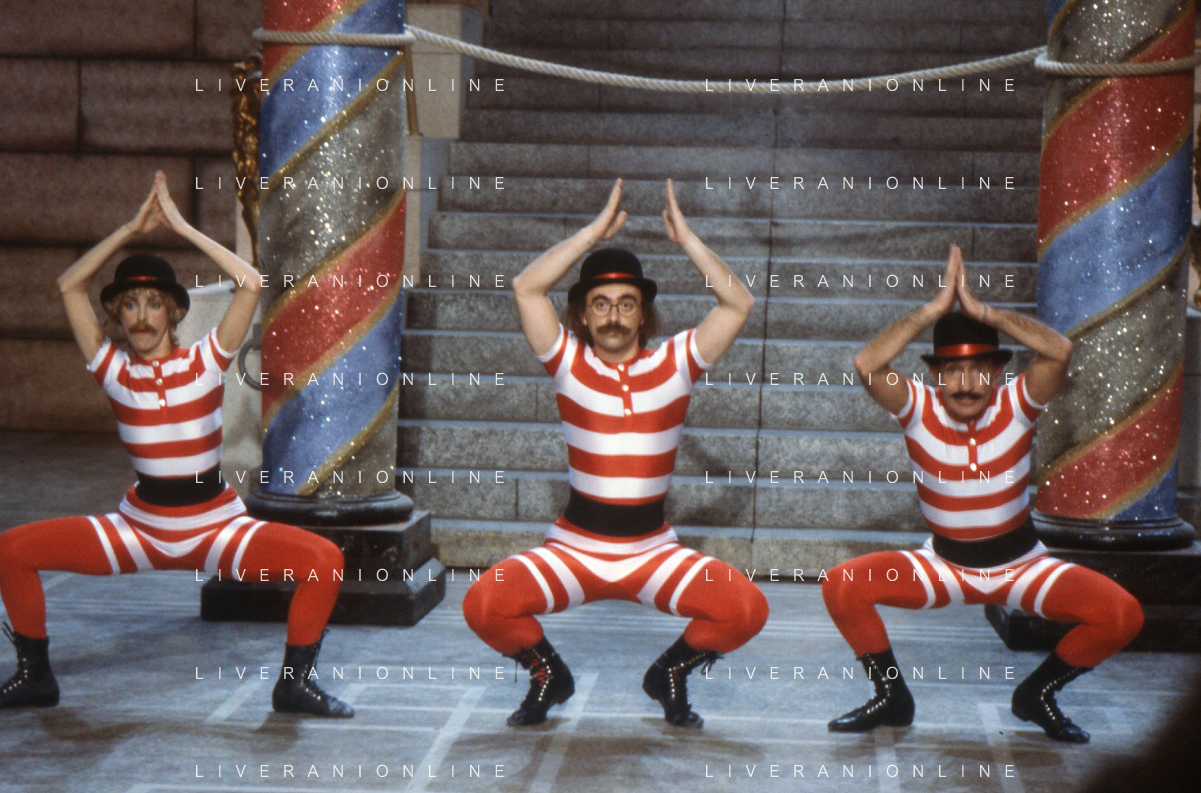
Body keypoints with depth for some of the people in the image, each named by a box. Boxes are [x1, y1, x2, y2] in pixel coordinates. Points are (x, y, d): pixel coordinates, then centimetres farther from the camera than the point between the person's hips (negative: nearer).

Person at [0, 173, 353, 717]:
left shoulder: (205, 363, -5)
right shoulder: (114, 371, -1)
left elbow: (250, 283, -15)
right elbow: (68, 286, -6)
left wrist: (180, 226, -12)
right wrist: (134, 228, -8)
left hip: (217, 528, -1)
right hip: (137, 529, 2)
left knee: (324, 560, -24)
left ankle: (295, 682, -4)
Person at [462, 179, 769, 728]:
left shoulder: (674, 364, 1)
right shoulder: (569, 364, -1)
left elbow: (738, 303, -7)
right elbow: (526, 287, -13)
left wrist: (686, 239, -10)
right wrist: (596, 231, -12)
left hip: (654, 551, 1)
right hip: (574, 547, 0)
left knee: (746, 609, -22)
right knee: (484, 605, -24)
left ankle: (670, 672, 10)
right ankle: (548, 673, 10)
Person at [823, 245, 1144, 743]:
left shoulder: (1016, 407, -13)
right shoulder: (919, 411, -13)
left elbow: (1060, 351, -31)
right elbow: (867, 365, -31)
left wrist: (980, 310, -31)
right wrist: (936, 309, -31)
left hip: (1020, 564, 0)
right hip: (942, 565, 0)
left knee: (1122, 614, -22)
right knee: (841, 586, -23)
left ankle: (1037, 694, 6)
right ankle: (892, 697, 1)